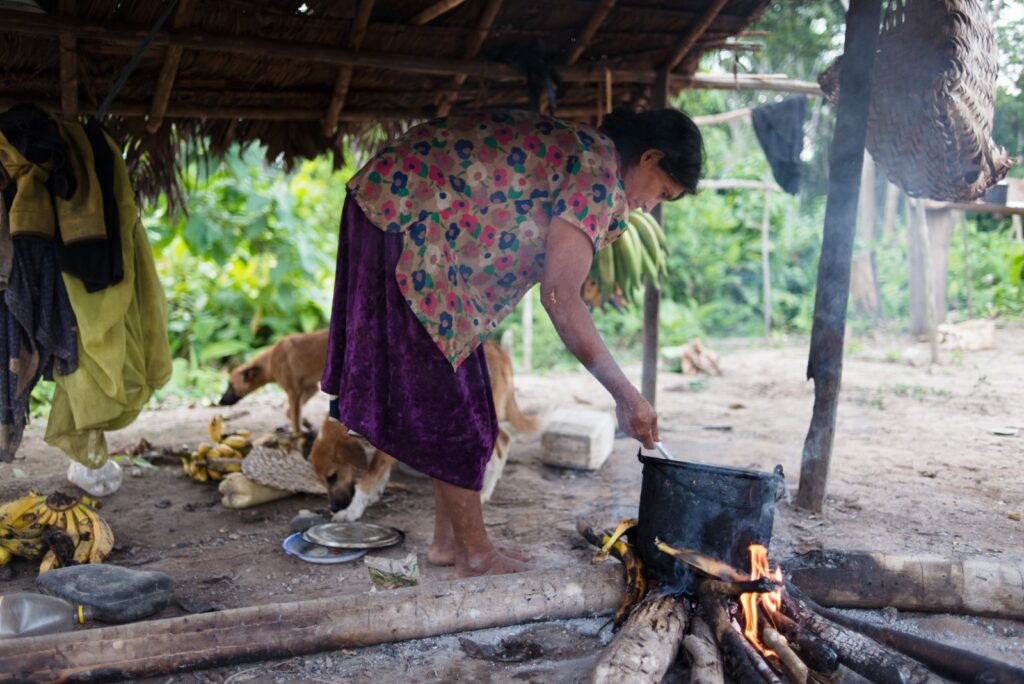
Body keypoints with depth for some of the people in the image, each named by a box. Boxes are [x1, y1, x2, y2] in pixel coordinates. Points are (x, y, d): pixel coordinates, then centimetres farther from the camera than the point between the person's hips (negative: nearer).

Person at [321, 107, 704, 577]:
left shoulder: (575, 148, 15)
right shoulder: (600, 172, -15)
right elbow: (560, 296, -24)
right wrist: (625, 396, -21)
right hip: (405, 219, -10)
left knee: (458, 393, 13)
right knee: (449, 400, -3)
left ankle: (449, 540, 22)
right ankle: (474, 555, 9)